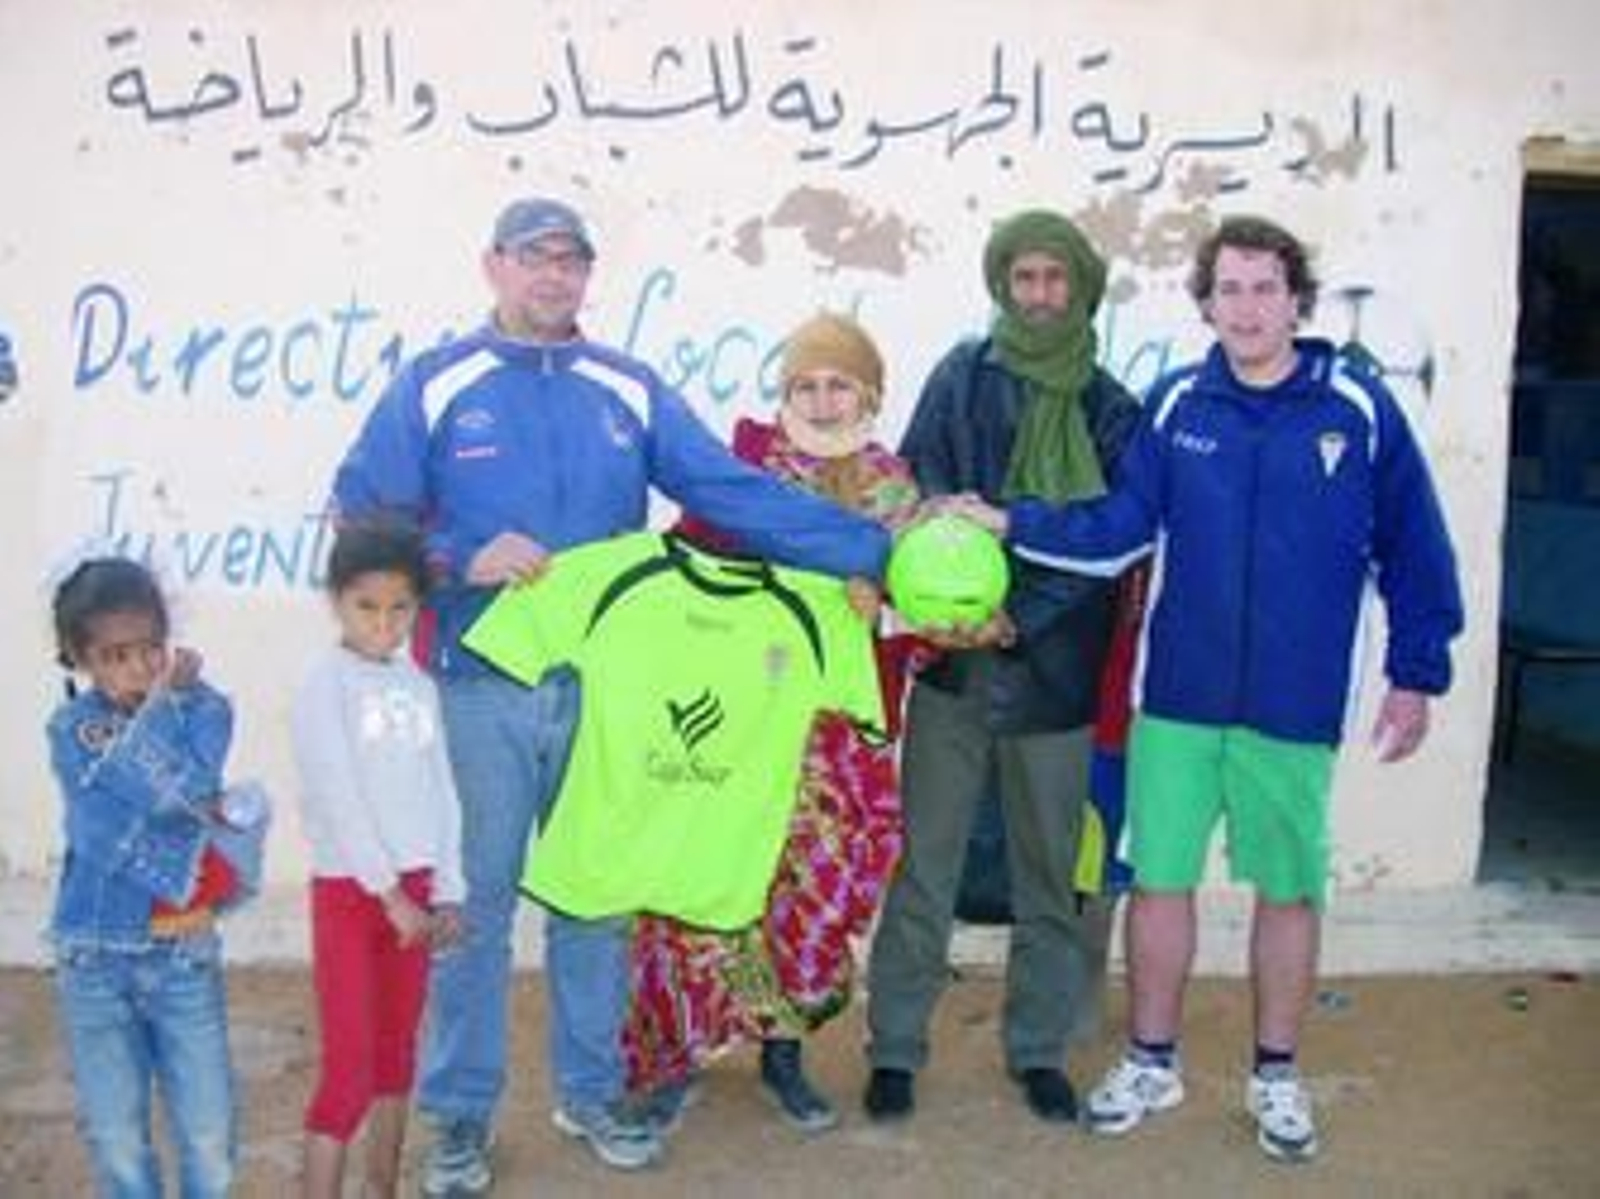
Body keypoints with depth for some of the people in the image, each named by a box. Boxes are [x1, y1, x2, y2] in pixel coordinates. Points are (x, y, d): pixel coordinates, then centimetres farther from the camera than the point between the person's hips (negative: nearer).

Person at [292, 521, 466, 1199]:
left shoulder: (420, 686, 8)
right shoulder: (325, 685, -9)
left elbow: (441, 792, 9)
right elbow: (337, 801, -14)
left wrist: (445, 892, 3)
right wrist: (389, 893, -15)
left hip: (413, 889, 6)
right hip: (348, 889, -5)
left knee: (397, 1048, 14)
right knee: (349, 1062, -7)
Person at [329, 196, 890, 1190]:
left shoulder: (630, 391, 7)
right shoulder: (434, 387, 0)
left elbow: (739, 493, -1)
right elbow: (359, 519, -1)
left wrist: (878, 549, -10)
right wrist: (462, 560, -17)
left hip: (601, 685, 3)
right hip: (480, 687, -2)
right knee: (474, 899, 5)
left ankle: (593, 1089, 28)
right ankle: (461, 1110, 21)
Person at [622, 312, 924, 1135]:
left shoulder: (889, 485, 8)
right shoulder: (743, 460, 0)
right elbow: (688, 559, -7)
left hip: (833, 719, 3)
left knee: (817, 876, 4)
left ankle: (783, 1048, 21)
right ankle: (676, 1046, 13)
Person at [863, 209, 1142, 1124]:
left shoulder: (1111, 411, 4)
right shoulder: (963, 377, 3)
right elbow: (919, 494, -5)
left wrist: (1017, 618, -15)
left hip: (1055, 671, 1)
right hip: (953, 663, -1)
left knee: (1052, 872, 11)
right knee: (923, 864, 4)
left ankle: (1040, 1049, 26)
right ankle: (896, 1048, 17)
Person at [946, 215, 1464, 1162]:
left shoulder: (1360, 408, -5)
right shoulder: (1178, 405, 2)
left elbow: (1412, 549, 0)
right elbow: (1120, 525, -1)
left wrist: (1416, 674, 1)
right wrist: (1012, 524, -12)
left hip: (1297, 705, -2)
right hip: (1179, 696, 2)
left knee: (1290, 889, 10)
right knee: (1160, 879, 9)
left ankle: (1278, 1076, 30)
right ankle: (1153, 1062, 28)